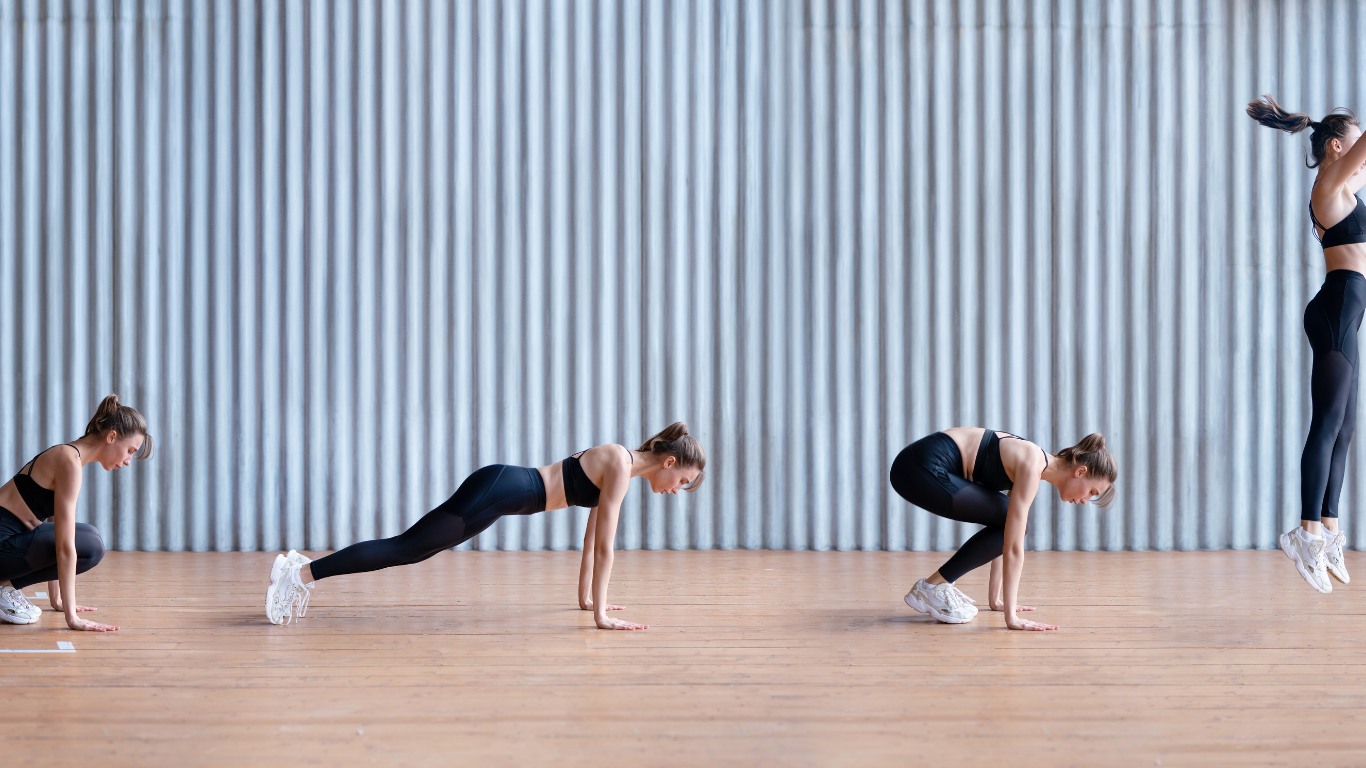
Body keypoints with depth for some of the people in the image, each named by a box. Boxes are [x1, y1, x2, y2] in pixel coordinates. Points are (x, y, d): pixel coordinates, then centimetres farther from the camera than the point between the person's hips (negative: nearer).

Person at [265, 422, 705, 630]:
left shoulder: (621, 466, 14)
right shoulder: (621, 466, -14)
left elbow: (592, 537, 22)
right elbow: (604, 543, -17)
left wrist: (587, 597, 25)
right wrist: (601, 615, -16)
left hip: (501, 489, 9)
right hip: (498, 490, -9)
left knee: (408, 550, 9)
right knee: (405, 549, -11)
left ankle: (304, 569, 11)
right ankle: (300, 573, -13)